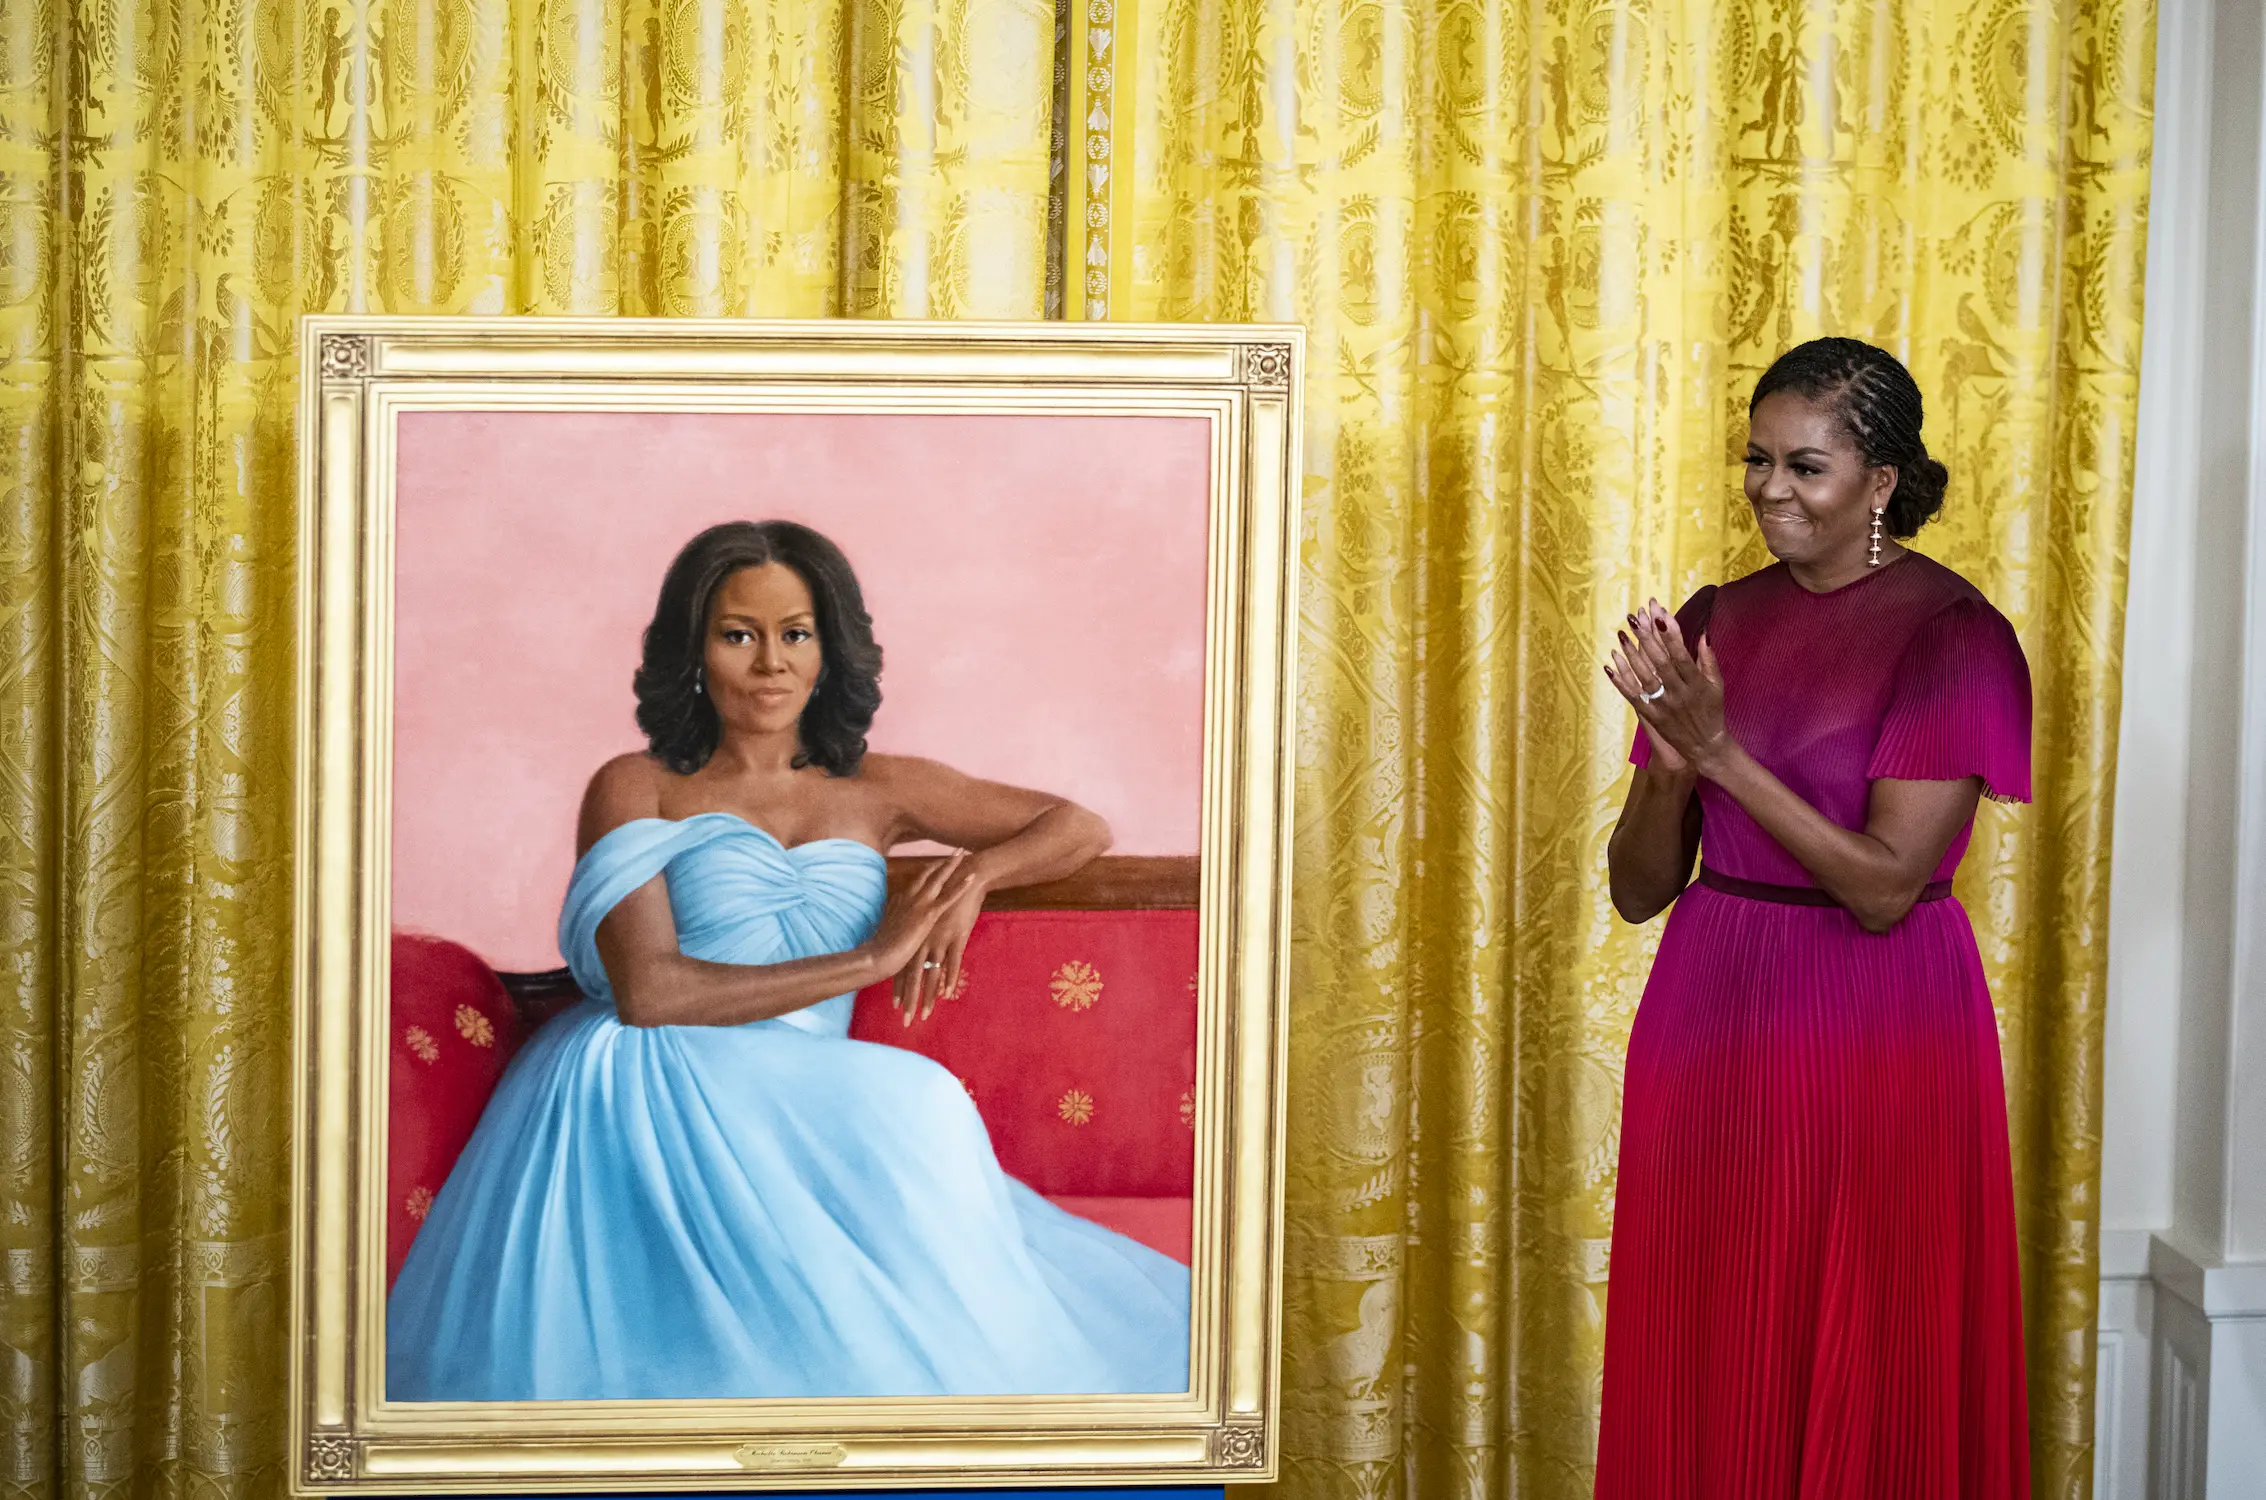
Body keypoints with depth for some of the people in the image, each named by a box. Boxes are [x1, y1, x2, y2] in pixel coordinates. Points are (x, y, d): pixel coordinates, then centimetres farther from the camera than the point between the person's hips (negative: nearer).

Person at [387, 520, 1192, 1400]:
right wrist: (869, 957, -7)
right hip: (650, 1091, -3)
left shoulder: (874, 793, 18)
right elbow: (646, 990, -8)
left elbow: (1079, 828, 23)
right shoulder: (636, 790, 8)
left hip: (797, 1115, 3)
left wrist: (974, 873, -1)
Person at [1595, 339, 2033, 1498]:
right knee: (1698, 1374, 10)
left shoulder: (1950, 636, -9)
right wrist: (1671, 761, -13)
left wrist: (1722, 752, -19)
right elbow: (1639, 890, 5)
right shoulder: (1714, 623, 6)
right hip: (1709, 1019, 5)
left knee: (1866, 1381, 5)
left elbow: (1884, 887, -16)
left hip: (1875, 1033, -5)